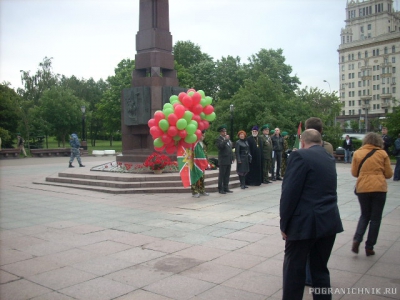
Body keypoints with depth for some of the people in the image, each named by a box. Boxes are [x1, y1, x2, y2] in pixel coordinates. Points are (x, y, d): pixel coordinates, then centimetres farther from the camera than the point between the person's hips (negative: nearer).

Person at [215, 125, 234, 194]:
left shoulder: (228, 139, 17)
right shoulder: (218, 139, -6)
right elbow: (220, 146, -25)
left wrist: (232, 158, 15)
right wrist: (226, 139, -20)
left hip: (229, 160, 7)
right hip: (223, 161, -7)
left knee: (227, 175, 10)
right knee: (221, 175, -2)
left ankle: (226, 188, 17)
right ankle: (220, 189, 4)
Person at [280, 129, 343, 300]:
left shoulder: (300, 156, -10)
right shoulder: (330, 158, 14)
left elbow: (290, 192, -14)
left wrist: (284, 223, -7)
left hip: (305, 223, -7)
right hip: (329, 221, 7)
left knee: (294, 270, 4)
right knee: (320, 268, 16)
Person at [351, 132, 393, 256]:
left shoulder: (357, 153, 1)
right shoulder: (382, 153, -1)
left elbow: (354, 173, 5)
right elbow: (389, 174, 3)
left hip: (362, 188, 2)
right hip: (379, 188, -1)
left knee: (365, 215, 19)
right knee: (375, 218, 10)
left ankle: (357, 240, 1)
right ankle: (369, 247, 12)